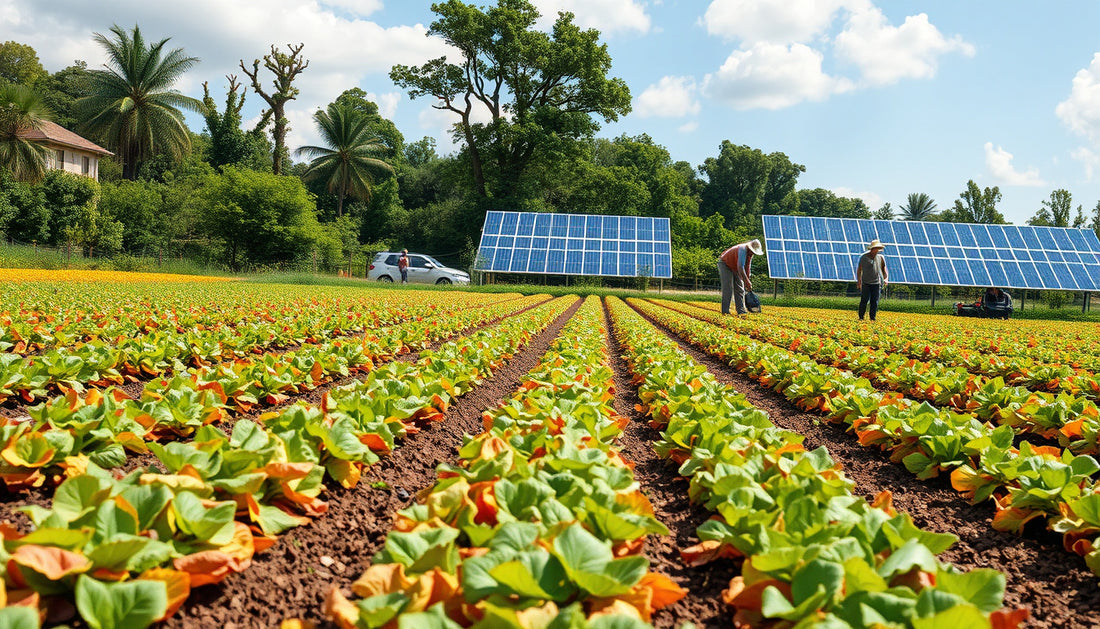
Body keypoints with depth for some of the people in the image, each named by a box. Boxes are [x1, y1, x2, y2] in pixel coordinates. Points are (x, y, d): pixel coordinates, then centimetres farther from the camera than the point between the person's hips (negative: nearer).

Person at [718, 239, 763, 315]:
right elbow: (740, 267, -37)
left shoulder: (750, 253, -6)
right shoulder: (743, 250, -32)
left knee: (739, 289, 2)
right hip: (725, 264, -9)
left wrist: (747, 282, -1)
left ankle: (741, 310, 3)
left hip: (734, 268, 9)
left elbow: (748, 268, 2)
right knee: (727, 288, -15)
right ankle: (725, 311, -15)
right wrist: (747, 282, -35)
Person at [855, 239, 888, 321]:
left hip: (876, 283, 2)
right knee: (864, 300, -5)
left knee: (874, 302, 1)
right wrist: (858, 281, 1)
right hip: (866, 283, -2)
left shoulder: (880, 257, 9)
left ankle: (872, 318, 7)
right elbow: (859, 270, 8)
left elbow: (884, 269, 15)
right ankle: (861, 317, 4)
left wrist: (886, 278, -2)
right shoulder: (864, 257, 3)